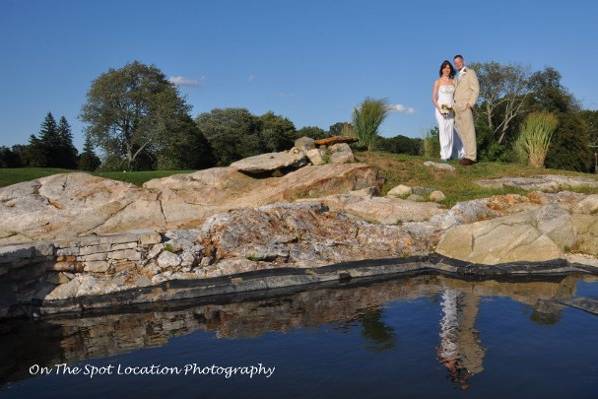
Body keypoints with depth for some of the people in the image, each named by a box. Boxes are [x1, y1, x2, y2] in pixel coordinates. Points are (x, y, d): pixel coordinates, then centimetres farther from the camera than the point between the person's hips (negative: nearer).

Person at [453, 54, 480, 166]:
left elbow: (476, 90, -7)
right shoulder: (458, 76, 24)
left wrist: (470, 104, -17)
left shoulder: (470, 72, 1)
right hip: (457, 109, 8)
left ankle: (471, 157, -15)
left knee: (469, 132, -11)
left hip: (465, 107, -8)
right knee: (461, 133, 4)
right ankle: (468, 155, 6)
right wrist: (453, 106, 10)